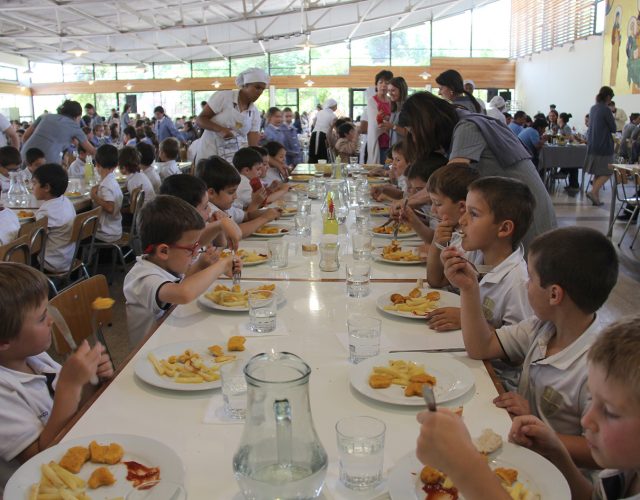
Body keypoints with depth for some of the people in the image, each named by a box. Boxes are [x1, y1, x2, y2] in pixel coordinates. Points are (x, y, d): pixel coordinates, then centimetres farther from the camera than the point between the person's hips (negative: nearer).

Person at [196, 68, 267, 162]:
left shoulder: (255, 113, 3)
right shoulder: (222, 96, -8)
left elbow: (253, 145, -1)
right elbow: (199, 120, -8)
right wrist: (220, 129, -24)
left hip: (237, 158, 4)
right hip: (211, 155, -3)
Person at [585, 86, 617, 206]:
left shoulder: (593, 108, 9)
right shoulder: (606, 110, -15)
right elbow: (613, 128, -8)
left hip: (592, 145, 8)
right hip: (604, 146, -8)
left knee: (597, 173, 13)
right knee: (606, 172, -1)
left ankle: (596, 197, 13)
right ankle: (593, 192, -17)